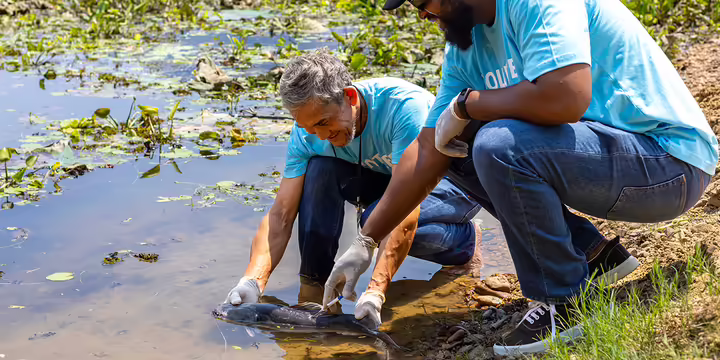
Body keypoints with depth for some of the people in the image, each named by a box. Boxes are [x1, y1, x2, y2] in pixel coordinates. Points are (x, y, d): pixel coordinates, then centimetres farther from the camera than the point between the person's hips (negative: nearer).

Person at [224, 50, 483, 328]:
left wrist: (375, 290, -47)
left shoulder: (404, 106, -36)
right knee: (320, 168, -21)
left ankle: (466, 241, -4)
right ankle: (316, 286, -13)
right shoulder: (307, 133, -18)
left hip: (455, 182, -5)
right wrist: (253, 281, -37)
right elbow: (280, 215, -21)